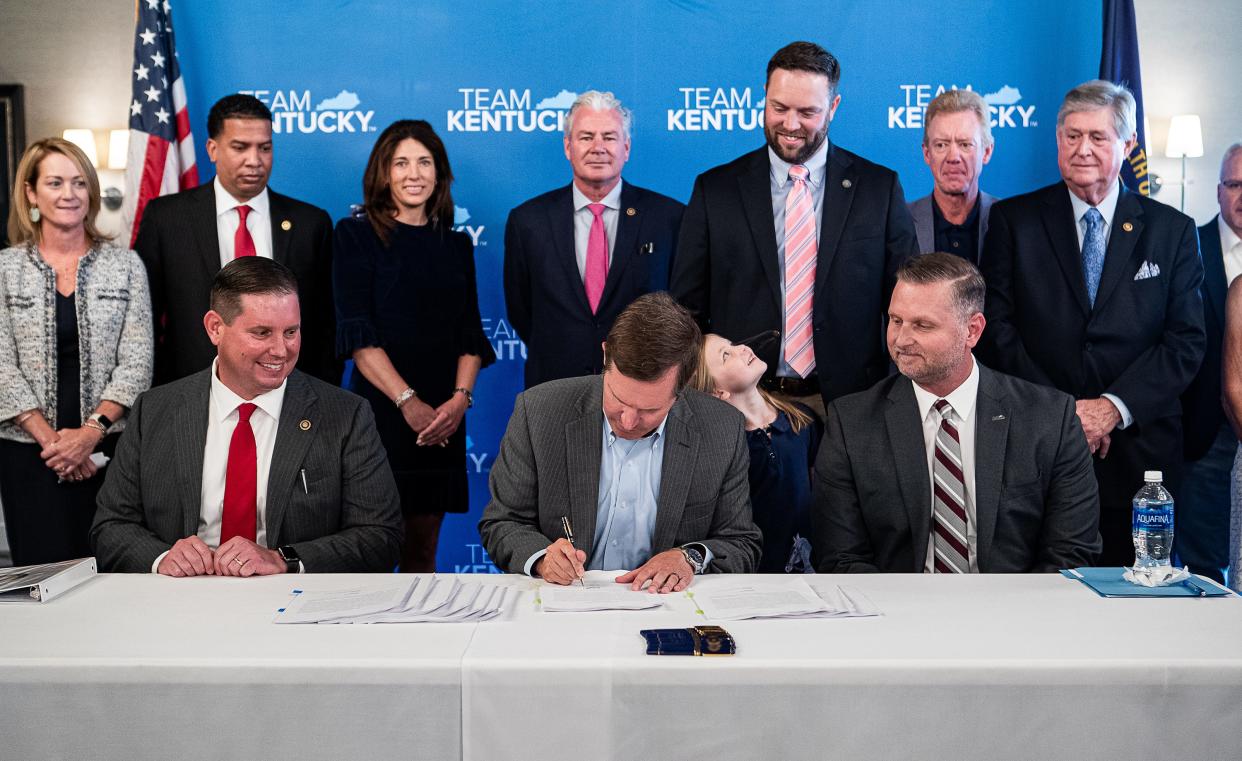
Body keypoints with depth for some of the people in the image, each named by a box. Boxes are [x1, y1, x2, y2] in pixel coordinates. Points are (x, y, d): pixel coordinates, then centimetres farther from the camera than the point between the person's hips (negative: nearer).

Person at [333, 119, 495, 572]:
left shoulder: (456, 244, 13)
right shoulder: (357, 236, 1)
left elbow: (470, 334, 9)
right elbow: (358, 333, -8)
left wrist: (461, 397, -9)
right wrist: (408, 401, -17)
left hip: (442, 419, 4)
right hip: (380, 411, -4)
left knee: (423, 549, 8)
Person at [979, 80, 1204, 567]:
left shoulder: (1172, 231, 7)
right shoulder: (1014, 220, 4)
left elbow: (1186, 342, 1)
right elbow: (998, 330, -2)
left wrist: (1113, 407, -12)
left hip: (1138, 452, 1)